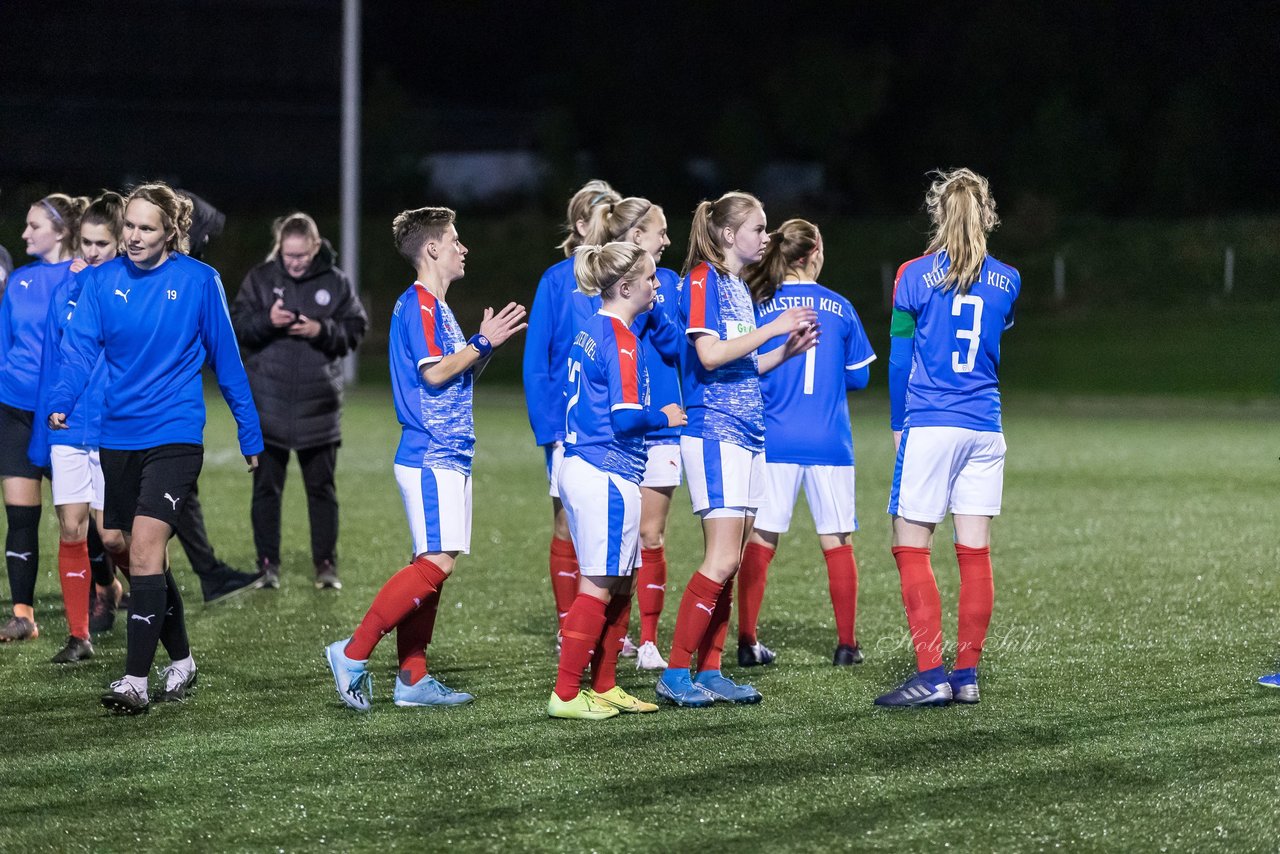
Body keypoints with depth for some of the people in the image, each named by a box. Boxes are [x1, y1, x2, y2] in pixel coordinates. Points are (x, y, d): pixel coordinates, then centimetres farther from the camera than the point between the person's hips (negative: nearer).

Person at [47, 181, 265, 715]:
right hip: (118, 439, 4)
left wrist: (249, 432, 8)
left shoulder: (198, 281, -4)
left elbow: (225, 359, 4)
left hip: (174, 435, -4)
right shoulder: (102, 281, 3)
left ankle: (136, 680, -18)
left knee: (145, 545, -18)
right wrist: (61, 403, -26)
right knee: (143, 557, 12)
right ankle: (180, 662, 31)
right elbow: (80, 346, -8)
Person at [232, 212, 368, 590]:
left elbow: (356, 328, 1)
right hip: (267, 401, 0)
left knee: (321, 487, 6)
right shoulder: (260, 279, 0)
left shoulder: (335, 282, 0)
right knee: (267, 486, 5)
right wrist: (266, 321, -21)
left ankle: (326, 564, 13)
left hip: (319, 403, 0)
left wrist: (323, 331, -16)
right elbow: (236, 325, -3)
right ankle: (267, 564, 12)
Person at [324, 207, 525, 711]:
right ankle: (353, 654, -14)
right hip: (431, 457, -10)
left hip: (447, 457, 10)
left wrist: (485, 343, 11)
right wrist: (483, 343, -10)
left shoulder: (436, 307, 20)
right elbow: (433, 372, -19)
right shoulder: (417, 304, -10)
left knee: (432, 566, 8)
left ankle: (412, 680, 8)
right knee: (436, 563, -16)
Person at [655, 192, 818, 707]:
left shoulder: (739, 287, 18)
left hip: (747, 433, 9)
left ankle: (709, 671, 10)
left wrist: (787, 350, 10)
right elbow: (710, 355, -20)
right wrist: (774, 328, -15)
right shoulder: (702, 280, -9)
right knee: (723, 559, -14)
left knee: (730, 562, 7)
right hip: (713, 432, -9)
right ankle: (675, 673, -10)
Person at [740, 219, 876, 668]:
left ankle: (747, 642, 2)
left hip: (773, 441, 0)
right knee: (837, 542, 7)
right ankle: (847, 643, 10)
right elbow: (859, 376, 9)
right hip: (830, 443, 0)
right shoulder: (839, 308, 2)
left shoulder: (758, 307, -1)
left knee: (760, 541, 4)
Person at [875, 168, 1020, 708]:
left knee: (910, 547, 0)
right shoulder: (1006, 281, 6)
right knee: (975, 552, 6)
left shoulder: (915, 276, -4)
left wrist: (899, 426, 11)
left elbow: (899, 360, 1)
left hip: (929, 426, -4)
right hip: (986, 429, 4)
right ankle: (967, 675, 7)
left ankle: (932, 675, -9)